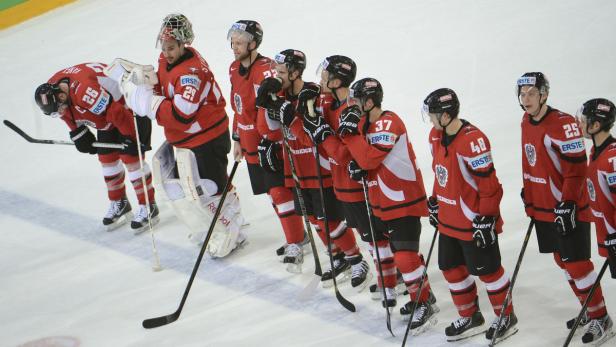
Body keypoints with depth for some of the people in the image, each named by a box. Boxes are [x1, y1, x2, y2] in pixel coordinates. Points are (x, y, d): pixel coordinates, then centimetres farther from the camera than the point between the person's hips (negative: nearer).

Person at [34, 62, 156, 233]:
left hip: (129, 106, -9)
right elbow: (70, 114, 11)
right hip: (106, 112, 9)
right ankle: (119, 203, 27)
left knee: (130, 157, -9)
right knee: (107, 157, 10)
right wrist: (78, 132, 2)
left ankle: (149, 207, 1)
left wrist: (131, 139, -25)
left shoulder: (83, 90, -40)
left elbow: (117, 112, -34)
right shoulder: (51, 92, -11)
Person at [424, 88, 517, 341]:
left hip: (475, 223, -8)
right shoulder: (436, 136, 2)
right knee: (452, 268, 15)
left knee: (487, 270, 6)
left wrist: (485, 220, -21)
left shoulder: (473, 140, -25)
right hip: (448, 221, 8)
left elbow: (489, 185, -23)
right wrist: (434, 203, 19)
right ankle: (470, 317, 32)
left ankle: (506, 318, 24)